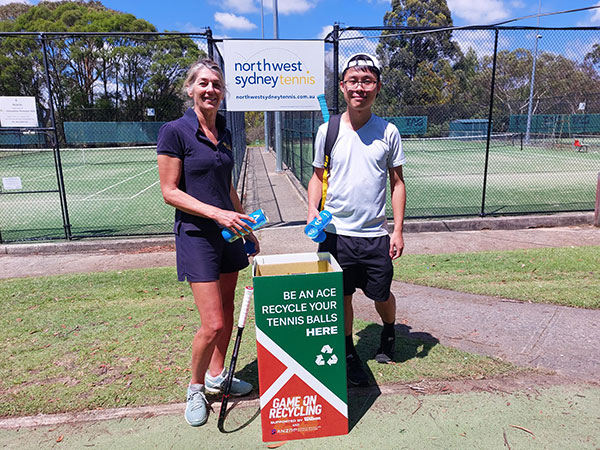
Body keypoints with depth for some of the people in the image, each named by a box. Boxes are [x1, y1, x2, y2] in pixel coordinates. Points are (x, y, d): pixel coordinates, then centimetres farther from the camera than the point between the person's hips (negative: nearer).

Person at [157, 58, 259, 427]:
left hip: (228, 232, 7)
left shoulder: (225, 133, 10)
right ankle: (195, 387, 21)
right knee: (213, 324, -7)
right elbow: (170, 192, -12)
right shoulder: (175, 131, -10)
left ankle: (217, 376, 36)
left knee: (227, 310, 15)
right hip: (196, 234, -7)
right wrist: (216, 213, -21)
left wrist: (247, 228, 18)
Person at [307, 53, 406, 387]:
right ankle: (349, 355, 31)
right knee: (341, 297, 8)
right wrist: (313, 210, -8)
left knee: (382, 296, 13)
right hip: (335, 232, 0)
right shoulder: (328, 131, 0)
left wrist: (398, 231, -1)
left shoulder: (388, 132, 0)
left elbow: (397, 182, 5)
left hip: (376, 234, 0)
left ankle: (389, 333, 46)